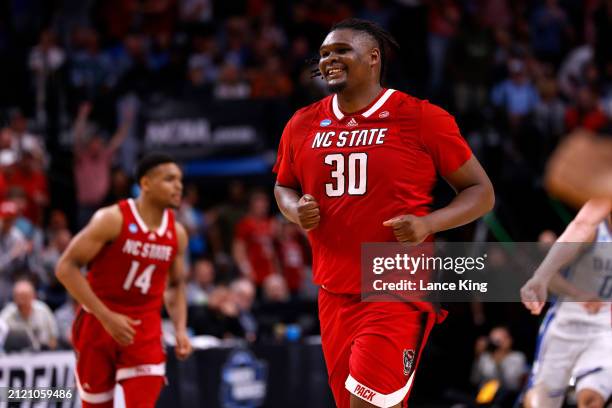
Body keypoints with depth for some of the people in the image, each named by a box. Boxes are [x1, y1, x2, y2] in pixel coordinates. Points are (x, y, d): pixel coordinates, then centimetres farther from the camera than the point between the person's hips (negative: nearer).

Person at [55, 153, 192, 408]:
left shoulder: (177, 234, 2)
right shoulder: (112, 220, -14)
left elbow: (175, 285, 17)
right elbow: (66, 268, -16)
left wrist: (180, 330, 0)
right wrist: (107, 317, -22)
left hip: (145, 329, 3)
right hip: (99, 324, -3)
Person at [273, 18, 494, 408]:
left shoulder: (422, 119, -6)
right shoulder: (302, 126, 8)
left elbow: (481, 192, 0)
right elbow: (284, 187, 25)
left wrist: (429, 223, -17)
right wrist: (296, 211, 1)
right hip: (335, 296, 6)